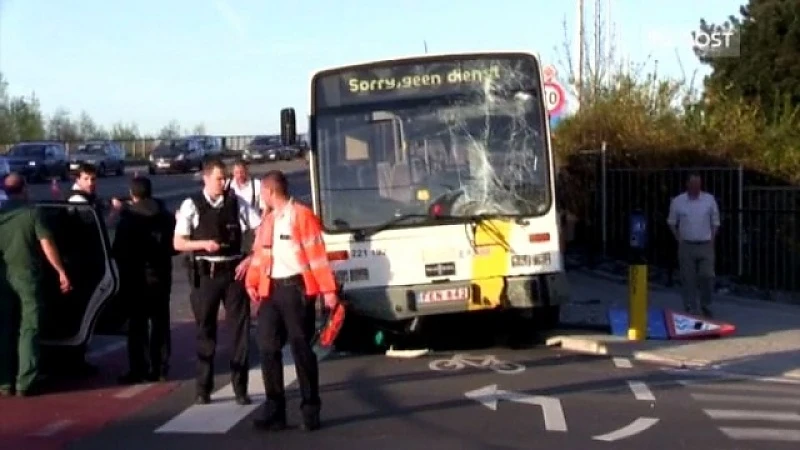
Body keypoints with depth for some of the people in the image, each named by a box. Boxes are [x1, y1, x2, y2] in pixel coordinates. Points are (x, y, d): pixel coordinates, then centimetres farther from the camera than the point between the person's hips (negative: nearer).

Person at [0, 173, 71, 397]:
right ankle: (25, 383, 0)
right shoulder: (32, 213, -8)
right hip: (27, 276, -4)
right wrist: (61, 272, -9)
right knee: (28, 329, 2)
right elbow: (46, 244, -13)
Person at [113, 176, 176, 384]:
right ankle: (159, 369, 12)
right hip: (161, 275, 4)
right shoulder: (166, 216, 3)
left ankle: (138, 370, 0)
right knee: (160, 323, 11)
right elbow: (174, 246, 8)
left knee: (137, 324, 1)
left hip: (136, 277, -4)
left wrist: (122, 269, 6)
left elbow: (119, 250, -12)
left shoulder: (128, 218, -12)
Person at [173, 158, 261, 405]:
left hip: (233, 270, 1)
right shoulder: (191, 205, -3)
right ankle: (203, 389, 20)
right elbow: (178, 243, -2)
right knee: (206, 330, 9)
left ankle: (240, 387, 12)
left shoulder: (235, 203, 1)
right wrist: (204, 244, -18)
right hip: (205, 273, -1)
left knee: (240, 328, 2)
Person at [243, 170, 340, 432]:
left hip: (296, 287, -6)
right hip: (271, 289, 7)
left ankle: (310, 410, 12)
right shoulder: (267, 220, 14)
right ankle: (275, 412, 10)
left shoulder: (302, 215, -8)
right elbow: (259, 252, 15)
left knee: (301, 349, 0)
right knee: (268, 348, 3)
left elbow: (317, 254, -10)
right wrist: (252, 283, 2)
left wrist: (328, 289, -13)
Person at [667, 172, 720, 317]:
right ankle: (691, 309, 11)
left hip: (705, 246, 0)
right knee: (688, 279, 2)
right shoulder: (678, 201, -2)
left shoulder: (710, 200, 0)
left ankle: (706, 306, 15)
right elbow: (672, 222, 10)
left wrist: (711, 239, 2)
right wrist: (679, 239, 4)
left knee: (707, 276, -5)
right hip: (686, 246, 0)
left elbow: (715, 222, 9)